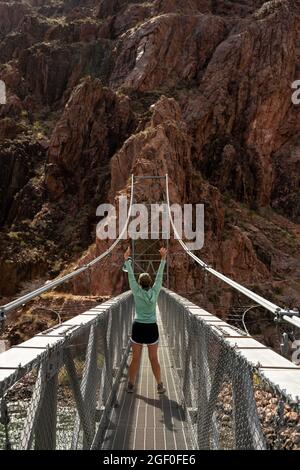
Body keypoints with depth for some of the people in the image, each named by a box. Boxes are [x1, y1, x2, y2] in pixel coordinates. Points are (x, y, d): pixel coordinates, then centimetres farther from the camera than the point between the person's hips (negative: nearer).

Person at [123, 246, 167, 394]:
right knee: (154, 359, 9)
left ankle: (130, 385, 16)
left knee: (135, 359, 7)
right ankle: (160, 386, 14)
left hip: (138, 327, -1)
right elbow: (159, 276, 0)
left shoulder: (137, 292, -8)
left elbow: (131, 276, -3)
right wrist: (163, 259, 5)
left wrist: (127, 260, 2)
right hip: (152, 328, 1)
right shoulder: (155, 292, -6)